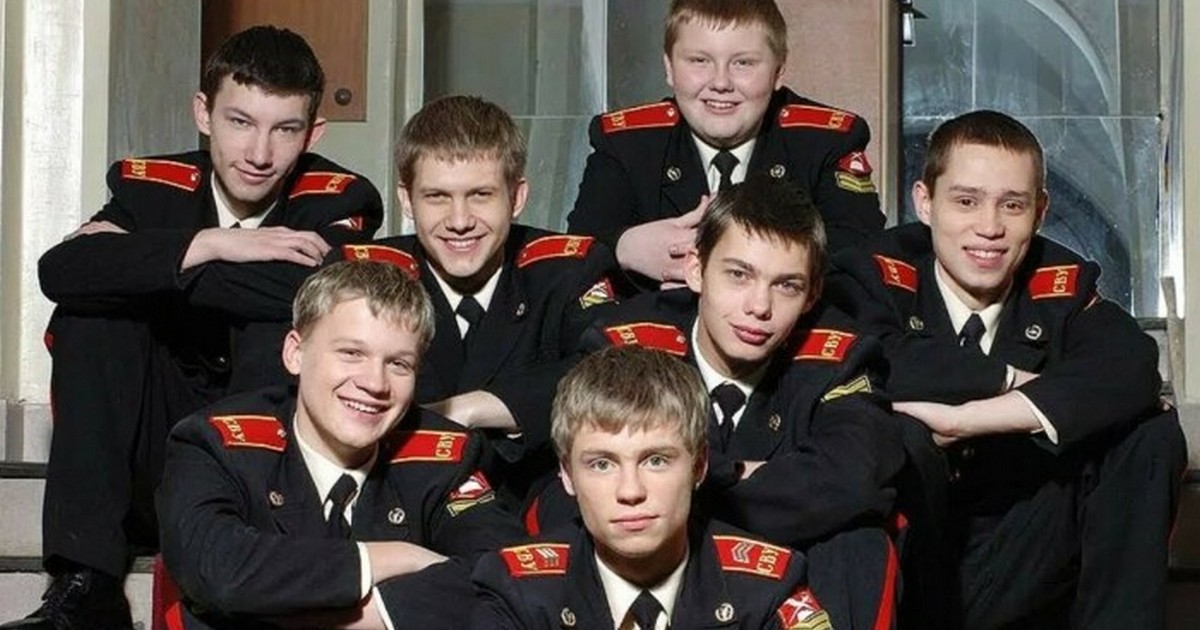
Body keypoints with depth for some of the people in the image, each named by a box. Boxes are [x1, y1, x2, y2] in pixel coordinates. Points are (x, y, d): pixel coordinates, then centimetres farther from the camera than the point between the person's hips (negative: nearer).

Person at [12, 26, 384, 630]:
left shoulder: (339, 201, -7)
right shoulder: (151, 186, 0)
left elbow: (303, 290, -30)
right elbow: (59, 270, -21)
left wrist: (134, 262, -20)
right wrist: (212, 245, -28)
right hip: (154, 466, 3)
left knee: (276, 328, -27)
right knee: (91, 309, -18)